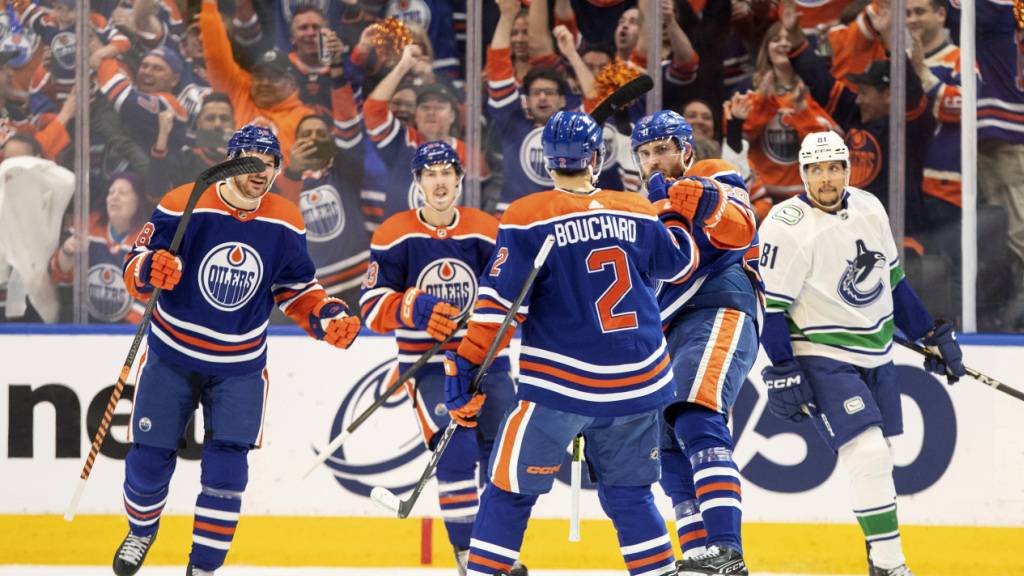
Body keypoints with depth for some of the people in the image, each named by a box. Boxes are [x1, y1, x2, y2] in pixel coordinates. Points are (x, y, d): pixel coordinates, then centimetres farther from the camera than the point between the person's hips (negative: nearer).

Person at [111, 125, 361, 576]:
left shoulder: (285, 224, -5)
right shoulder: (183, 207, -16)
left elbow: (297, 288, 7)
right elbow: (135, 269, -12)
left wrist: (330, 319, -10)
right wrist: (151, 270, -35)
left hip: (239, 366, 1)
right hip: (172, 356, -1)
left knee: (226, 465, -10)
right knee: (150, 457, 3)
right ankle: (141, 531, 34)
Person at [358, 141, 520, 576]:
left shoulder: (487, 231, 0)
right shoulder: (395, 235, -7)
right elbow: (373, 307, -10)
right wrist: (416, 310, -27)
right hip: (428, 364, -3)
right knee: (456, 450, -17)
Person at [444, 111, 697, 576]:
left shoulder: (528, 218, -9)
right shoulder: (638, 212, 3)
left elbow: (500, 301, -12)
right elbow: (679, 261, 20)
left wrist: (463, 366, -8)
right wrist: (673, 210, 38)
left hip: (560, 382, -4)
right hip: (638, 380, 4)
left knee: (511, 488, 5)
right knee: (628, 492, 17)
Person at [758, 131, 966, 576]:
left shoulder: (869, 208, 4)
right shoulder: (786, 226, -16)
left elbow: (892, 280, 15)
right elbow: (770, 305, -14)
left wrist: (932, 334, 16)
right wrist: (784, 372, -19)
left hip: (876, 354, 7)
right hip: (821, 358, -7)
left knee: (876, 456, 10)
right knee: (868, 452, -17)